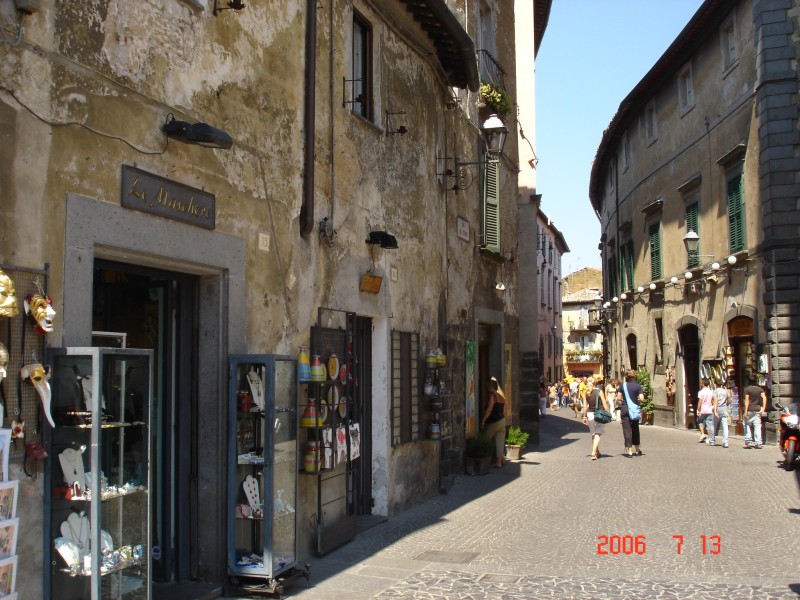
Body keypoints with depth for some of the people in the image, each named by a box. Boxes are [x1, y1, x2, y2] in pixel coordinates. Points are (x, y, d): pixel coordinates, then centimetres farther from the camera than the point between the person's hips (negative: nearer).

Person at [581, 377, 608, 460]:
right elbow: (604, 404, -8)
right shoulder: (599, 391, -9)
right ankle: (594, 452, -16)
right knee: (598, 434, -1)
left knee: (593, 434, 17)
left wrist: (584, 416, 10)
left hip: (590, 414, 3)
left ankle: (597, 452, 27)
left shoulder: (586, 393, 0)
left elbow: (585, 406, 2)